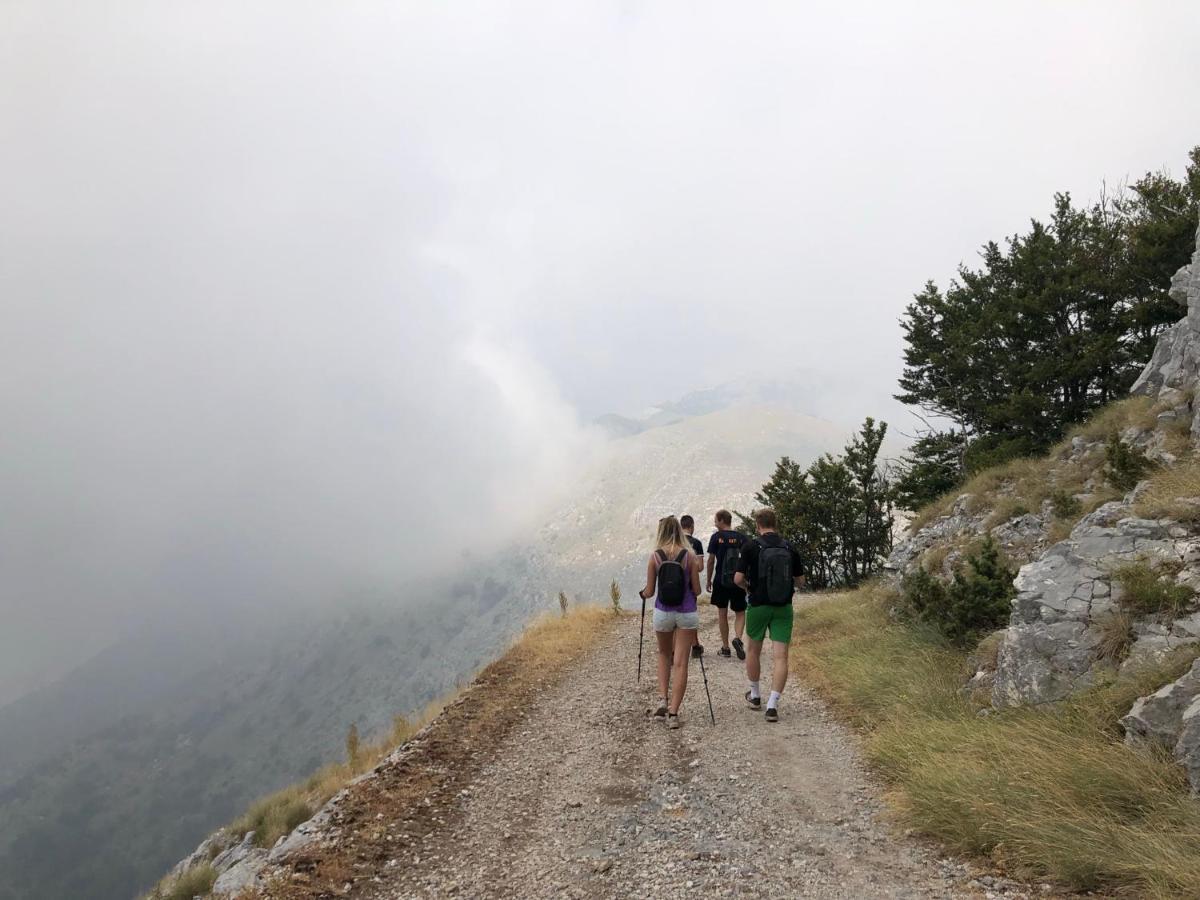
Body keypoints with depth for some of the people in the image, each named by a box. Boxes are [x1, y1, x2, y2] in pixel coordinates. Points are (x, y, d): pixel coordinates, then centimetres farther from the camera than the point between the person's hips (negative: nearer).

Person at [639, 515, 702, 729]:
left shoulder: (655, 557, -4)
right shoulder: (689, 555, -5)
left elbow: (650, 592, -1)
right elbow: (696, 590, -1)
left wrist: (642, 593, 21)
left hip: (663, 613, 1)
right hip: (686, 613, -1)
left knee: (664, 655, 24)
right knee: (681, 662, 4)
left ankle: (663, 699, 12)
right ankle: (673, 712, 2)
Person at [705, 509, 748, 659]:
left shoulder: (716, 537, -6)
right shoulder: (741, 537, 0)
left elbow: (711, 561, -4)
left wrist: (708, 580, 7)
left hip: (721, 581, -1)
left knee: (722, 614, 10)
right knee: (740, 613, 12)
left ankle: (725, 648, 13)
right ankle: (738, 638, -13)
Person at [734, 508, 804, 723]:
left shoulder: (751, 547, -9)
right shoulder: (790, 549, 0)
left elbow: (738, 579, -10)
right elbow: (800, 581, 7)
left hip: (758, 605, -1)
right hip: (783, 608, 1)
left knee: (754, 651, 20)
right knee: (780, 657, 0)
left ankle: (755, 695, 33)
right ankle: (772, 705, -10)